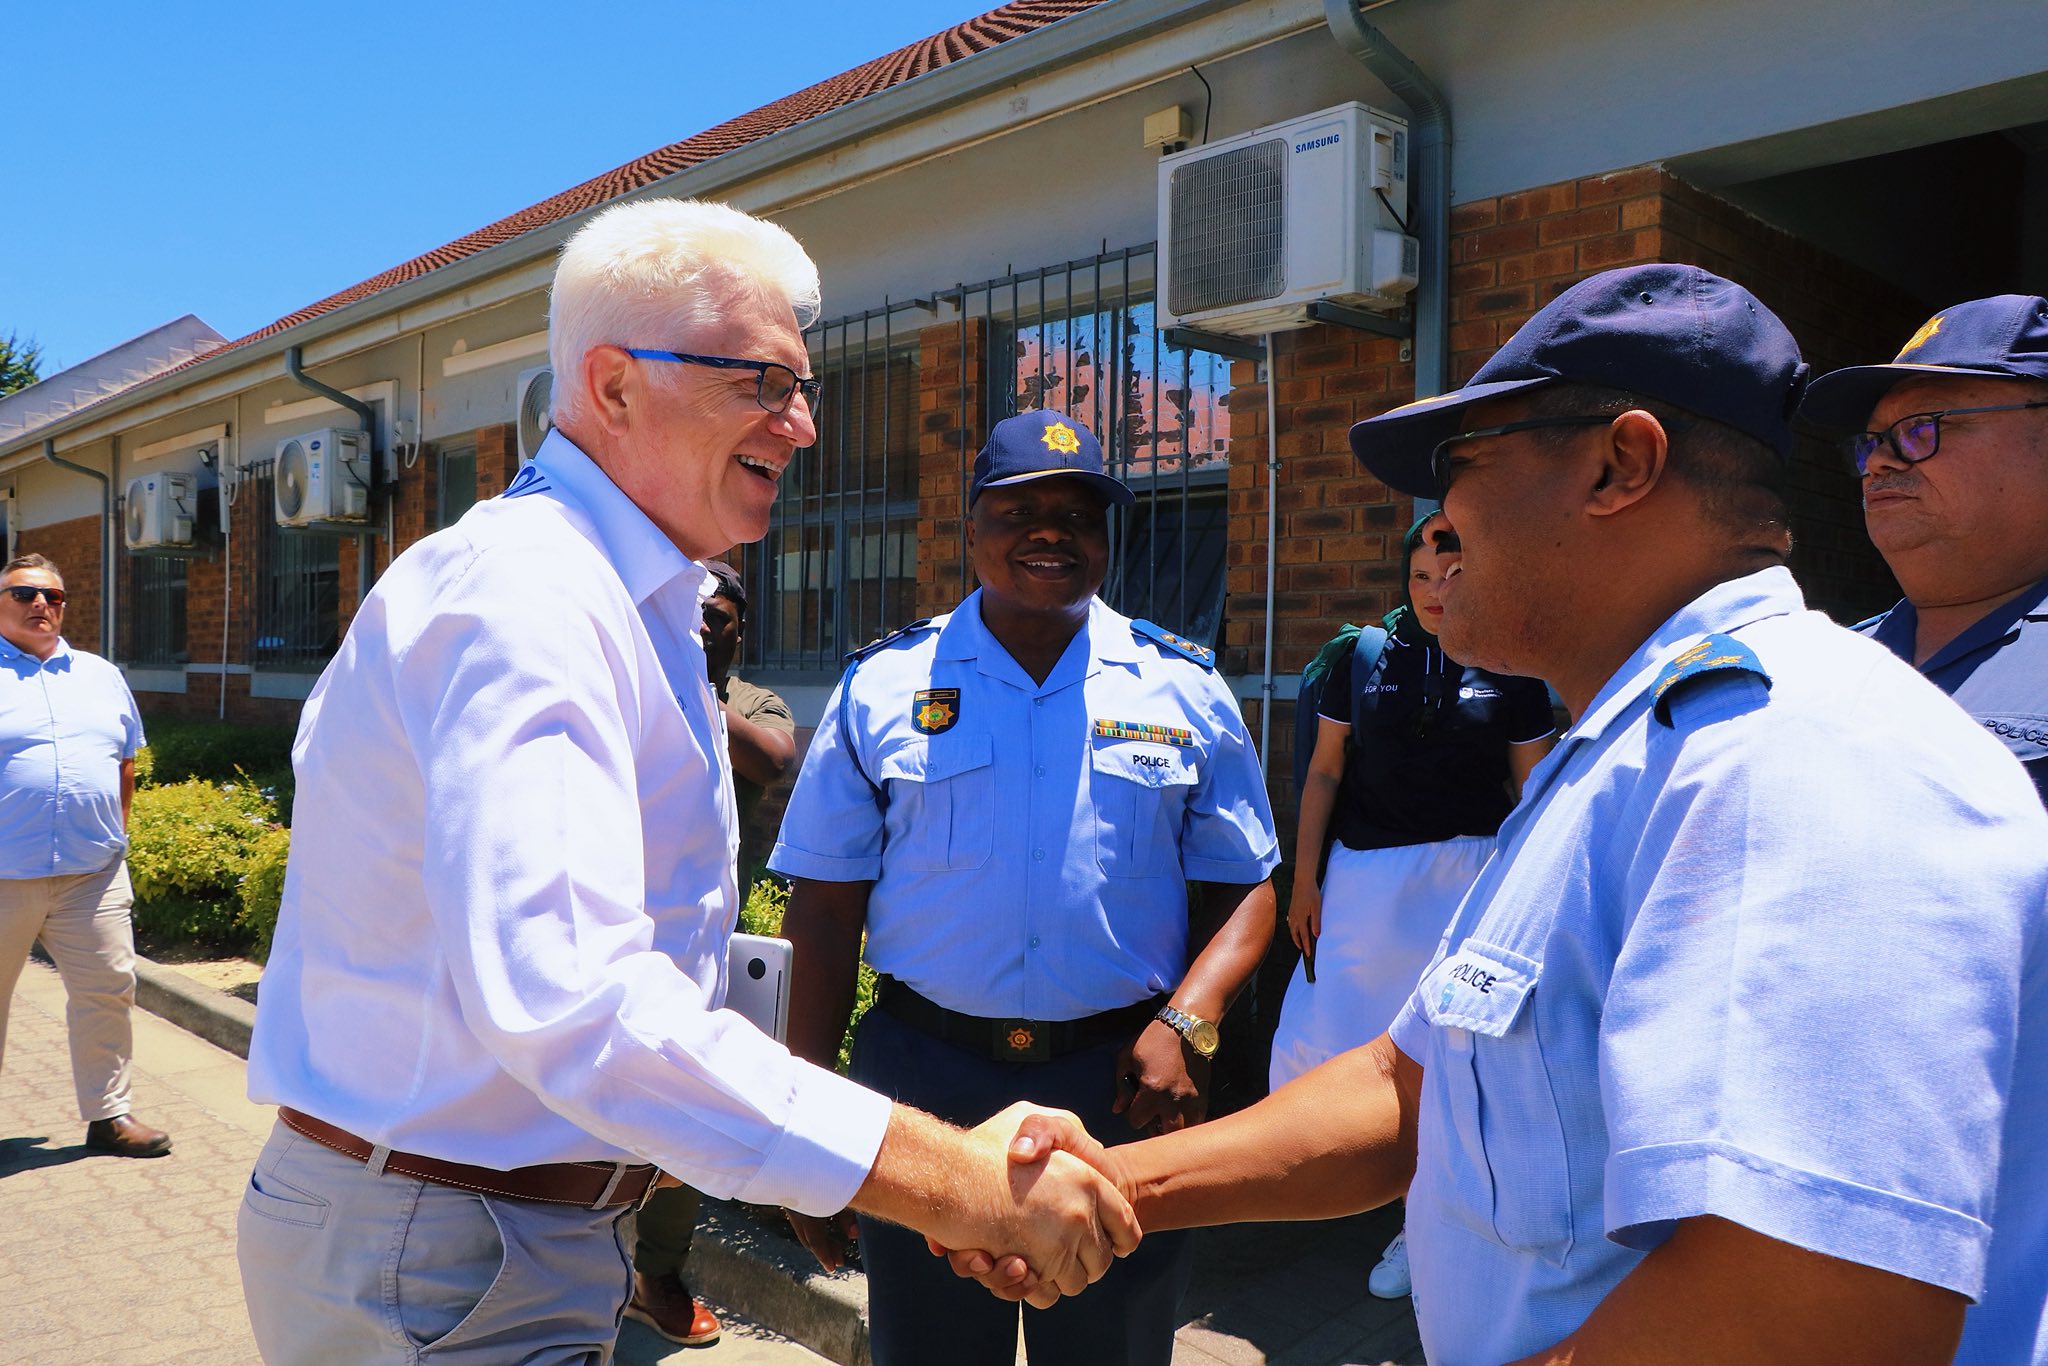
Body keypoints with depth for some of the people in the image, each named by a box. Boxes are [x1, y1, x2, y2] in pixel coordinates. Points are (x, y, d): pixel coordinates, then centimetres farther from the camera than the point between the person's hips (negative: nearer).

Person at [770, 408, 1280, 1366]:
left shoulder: (1186, 692, 2)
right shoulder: (882, 688, 0)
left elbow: (1244, 889, 5)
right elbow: (825, 909, 0)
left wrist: (1186, 1022, -13)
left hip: (1123, 1083, 1)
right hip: (922, 1077, 0)